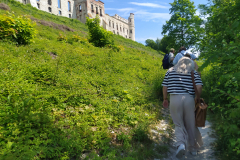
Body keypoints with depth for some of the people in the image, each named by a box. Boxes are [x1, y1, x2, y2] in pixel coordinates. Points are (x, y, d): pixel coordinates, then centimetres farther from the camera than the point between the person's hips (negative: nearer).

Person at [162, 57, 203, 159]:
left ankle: (181, 144, -12)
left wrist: (165, 99, 16)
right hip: (189, 99, 1)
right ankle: (193, 148, 29)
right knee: (191, 125, 15)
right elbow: (199, 87, -5)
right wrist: (197, 98, 12)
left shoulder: (170, 71, 11)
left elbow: (164, 87, 6)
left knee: (179, 124, 11)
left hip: (174, 99, 0)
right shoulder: (194, 73, 8)